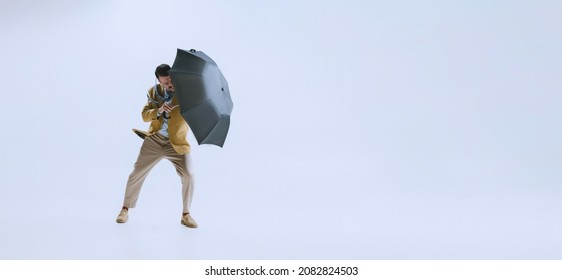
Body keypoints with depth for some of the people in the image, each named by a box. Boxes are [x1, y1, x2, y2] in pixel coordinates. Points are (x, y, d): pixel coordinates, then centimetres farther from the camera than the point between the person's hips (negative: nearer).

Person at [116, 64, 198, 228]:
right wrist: (159, 110, -21)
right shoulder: (154, 92, 3)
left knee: (188, 177, -11)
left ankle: (186, 215, 7)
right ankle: (125, 209, 21)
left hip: (177, 143, -2)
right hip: (154, 140, 2)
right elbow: (144, 115, -2)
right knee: (137, 174, 3)